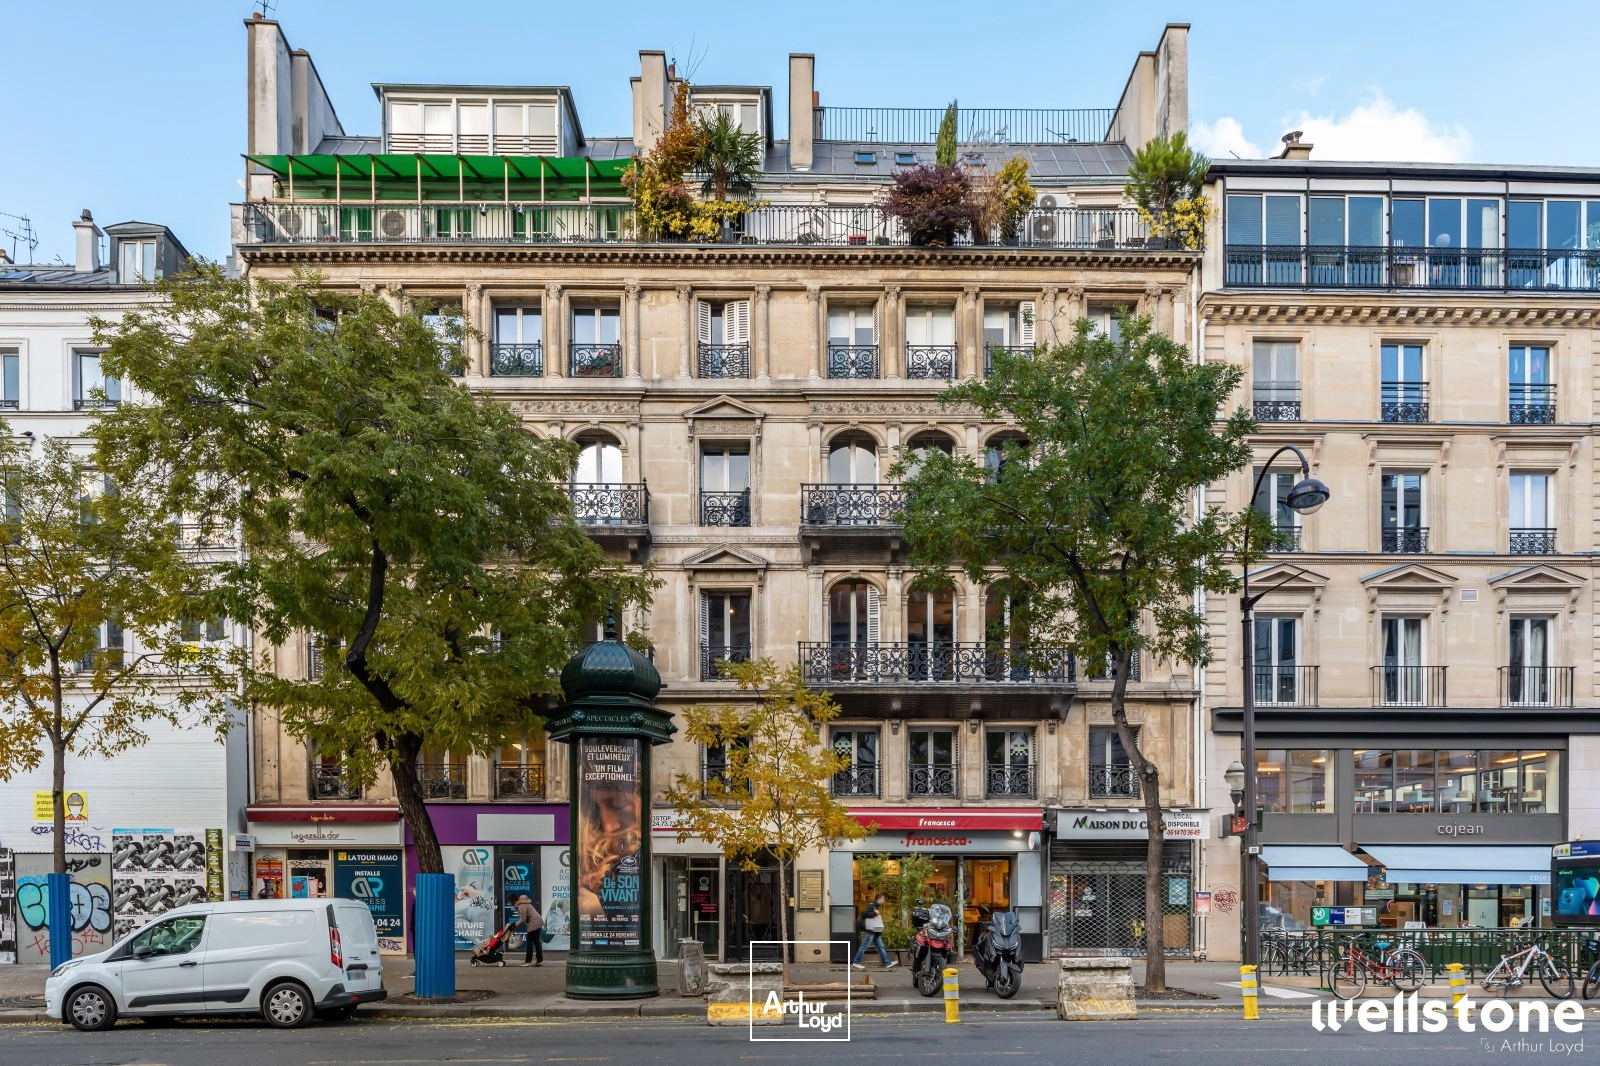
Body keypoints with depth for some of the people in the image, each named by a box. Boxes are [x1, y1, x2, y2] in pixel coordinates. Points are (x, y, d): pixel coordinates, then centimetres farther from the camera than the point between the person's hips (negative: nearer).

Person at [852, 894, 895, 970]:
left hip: (876, 932, 10)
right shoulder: (871, 906, -12)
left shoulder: (877, 907, 18)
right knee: (864, 947, -4)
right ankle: (856, 962, 2)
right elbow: (864, 913, -25)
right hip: (870, 931, -10)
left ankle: (887, 963, 8)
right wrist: (875, 913, -21)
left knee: (880, 947, 8)